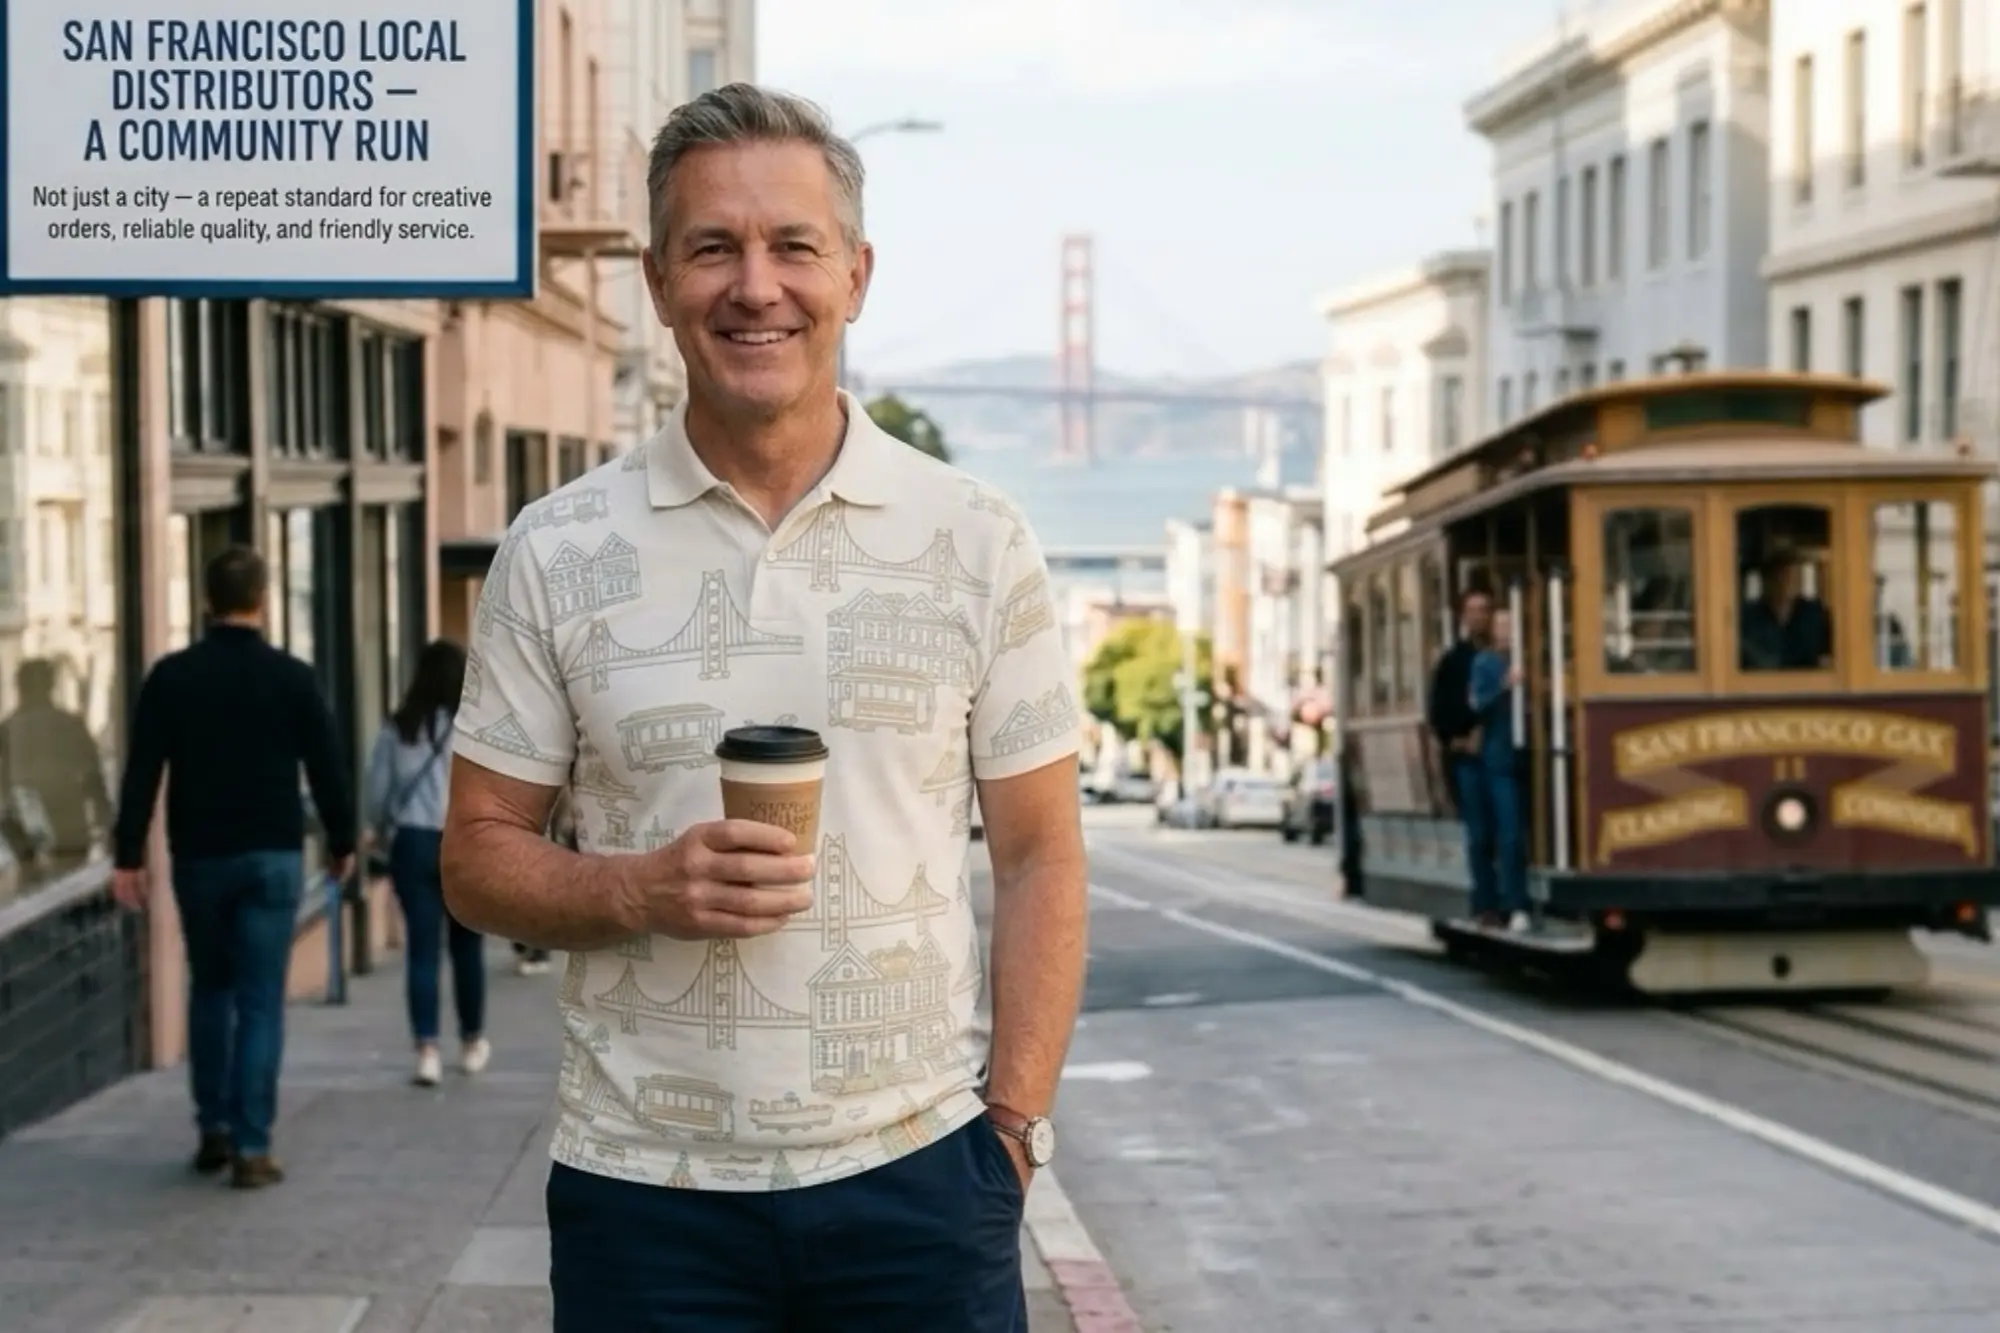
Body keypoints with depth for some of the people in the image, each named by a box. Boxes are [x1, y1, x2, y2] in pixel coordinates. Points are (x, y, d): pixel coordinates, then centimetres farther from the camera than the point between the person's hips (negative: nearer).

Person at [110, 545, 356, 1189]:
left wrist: (128, 855, 0)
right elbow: (327, 768, -1)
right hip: (271, 858, -2)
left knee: (210, 991, 19)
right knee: (260, 1003, -1)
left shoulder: (170, 676, -2)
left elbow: (141, 772, -3)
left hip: (198, 858, 2)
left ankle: (214, 1129, 20)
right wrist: (342, 842, 12)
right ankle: (252, 1147, -6)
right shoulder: (291, 677, -5)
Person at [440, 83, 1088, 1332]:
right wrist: (642, 890, -15)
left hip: (916, 1178, 0)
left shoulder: (977, 540, 1)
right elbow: (480, 853, 4)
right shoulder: (557, 552, 1)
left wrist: (1015, 1125, -5)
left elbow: (1041, 858, 3)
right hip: (643, 1188, 0)